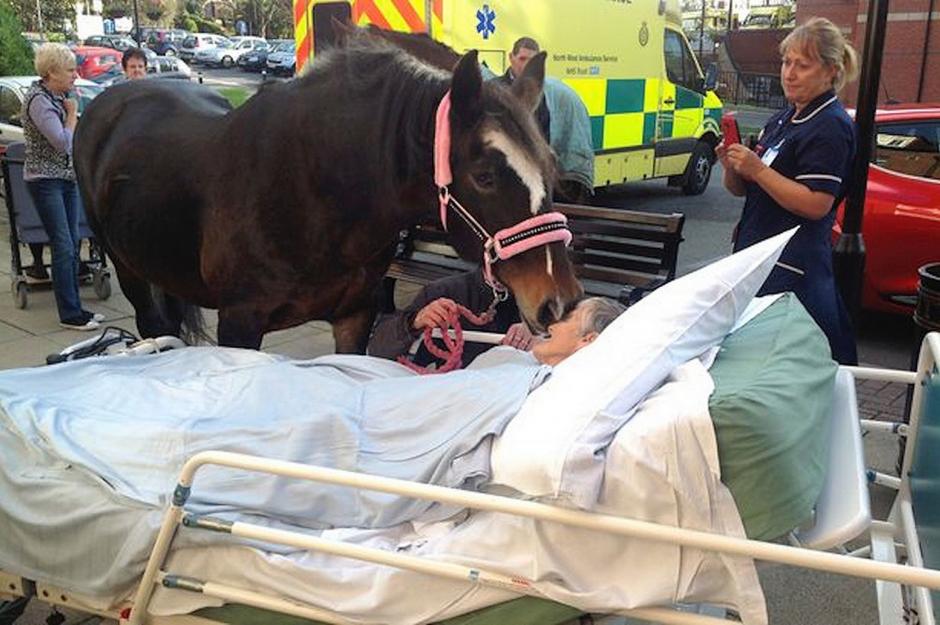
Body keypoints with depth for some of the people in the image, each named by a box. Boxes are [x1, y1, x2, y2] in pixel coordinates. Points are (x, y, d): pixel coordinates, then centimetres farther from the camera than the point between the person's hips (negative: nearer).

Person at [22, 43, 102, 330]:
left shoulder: (59, 96, 11)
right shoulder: (38, 100, -15)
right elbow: (63, 142, -22)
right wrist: (73, 114, -10)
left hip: (67, 177, 8)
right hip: (45, 180, -8)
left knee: (72, 244, 10)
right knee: (63, 247, -8)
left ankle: (74, 308, 17)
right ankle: (69, 314, -2)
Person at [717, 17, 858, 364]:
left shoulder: (831, 127, -11)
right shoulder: (785, 119, 16)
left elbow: (816, 205, -21)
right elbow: (741, 190, 18)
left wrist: (757, 169, -20)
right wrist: (732, 168, -4)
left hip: (791, 270, -9)